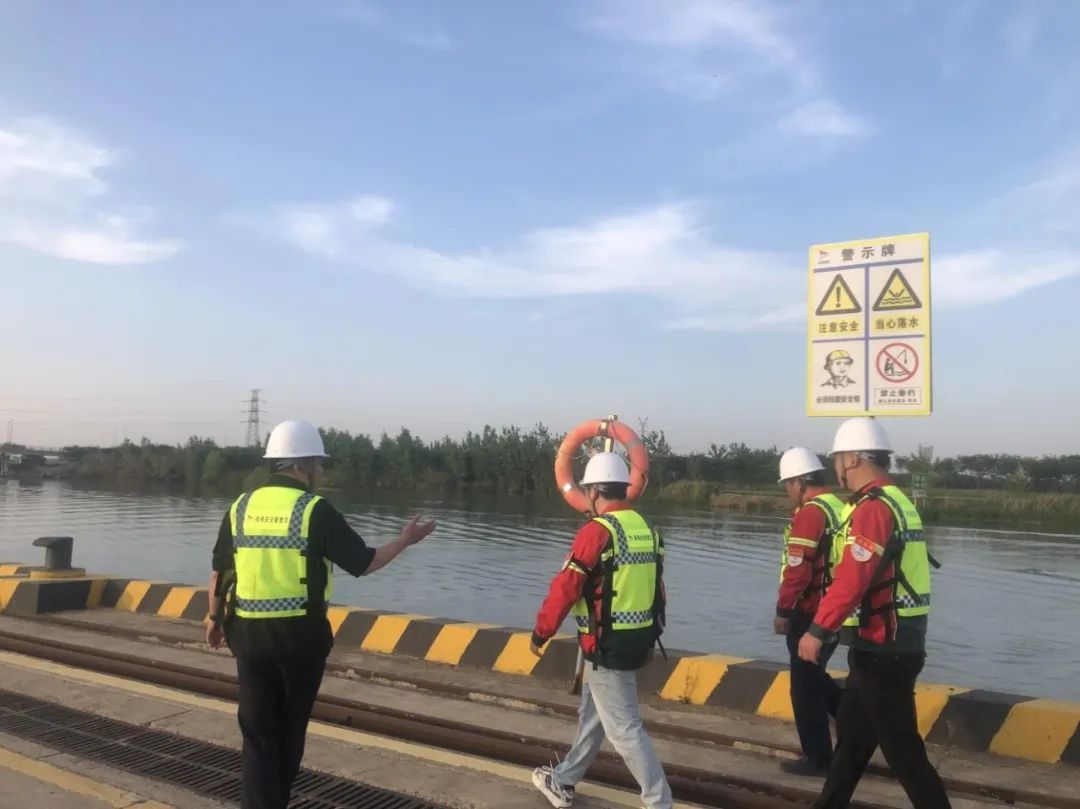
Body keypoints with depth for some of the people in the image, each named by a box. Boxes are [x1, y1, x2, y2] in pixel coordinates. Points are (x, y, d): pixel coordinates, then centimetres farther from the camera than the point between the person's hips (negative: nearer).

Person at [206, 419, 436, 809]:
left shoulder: (242, 507, 4)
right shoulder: (316, 510, -10)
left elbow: (219, 571, 10)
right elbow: (362, 562, -8)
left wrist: (215, 619, 24)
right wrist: (406, 540, 5)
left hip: (249, 632, 3)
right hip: (300, 633, -3)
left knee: (258, 731, 11)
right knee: (290, 727, 18)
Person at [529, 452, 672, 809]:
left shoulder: (597, 531, -18)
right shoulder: (646, 530, 8)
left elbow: (564, 588, -17)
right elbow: (657, 590, 14)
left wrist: (540, 633, -5)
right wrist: (650, 639, 24)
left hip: (608, 645, -9)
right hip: (637, 641, 9)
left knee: (624, 729, 0)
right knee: (591, 714, 21)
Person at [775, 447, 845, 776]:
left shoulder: (810, 513, -17)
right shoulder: (840, 508, 10)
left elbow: (797, 570, -21)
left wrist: (783, 610, -12)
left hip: (811, 613, -9)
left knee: (805, 686, 4)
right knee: (815, 677, 23)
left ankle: (817, 758, 13)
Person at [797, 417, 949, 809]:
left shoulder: (873, 507, -19)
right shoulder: (897, 500, 13)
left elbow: (852, 578, -28)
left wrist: (818, 631, -25)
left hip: (882, 647, -11)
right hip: (894, 642, 11)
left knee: (901, 747, 0)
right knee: (852, 733, 19)